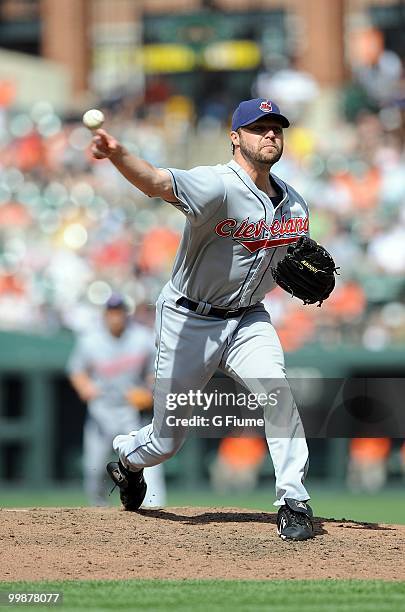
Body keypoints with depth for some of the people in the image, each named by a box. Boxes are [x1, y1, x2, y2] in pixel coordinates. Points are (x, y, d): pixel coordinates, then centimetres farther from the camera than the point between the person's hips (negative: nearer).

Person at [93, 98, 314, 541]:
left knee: (277, 393, -23)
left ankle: (294, 503, -11)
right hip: (189, 320, -4)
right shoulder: (218, 185, -24)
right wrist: (117, 155, -65)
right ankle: (126, 459, 42)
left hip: (247, 319, 5)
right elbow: (158, 183, -43)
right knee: (167, 440, 6)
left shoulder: (293, 204, 0)